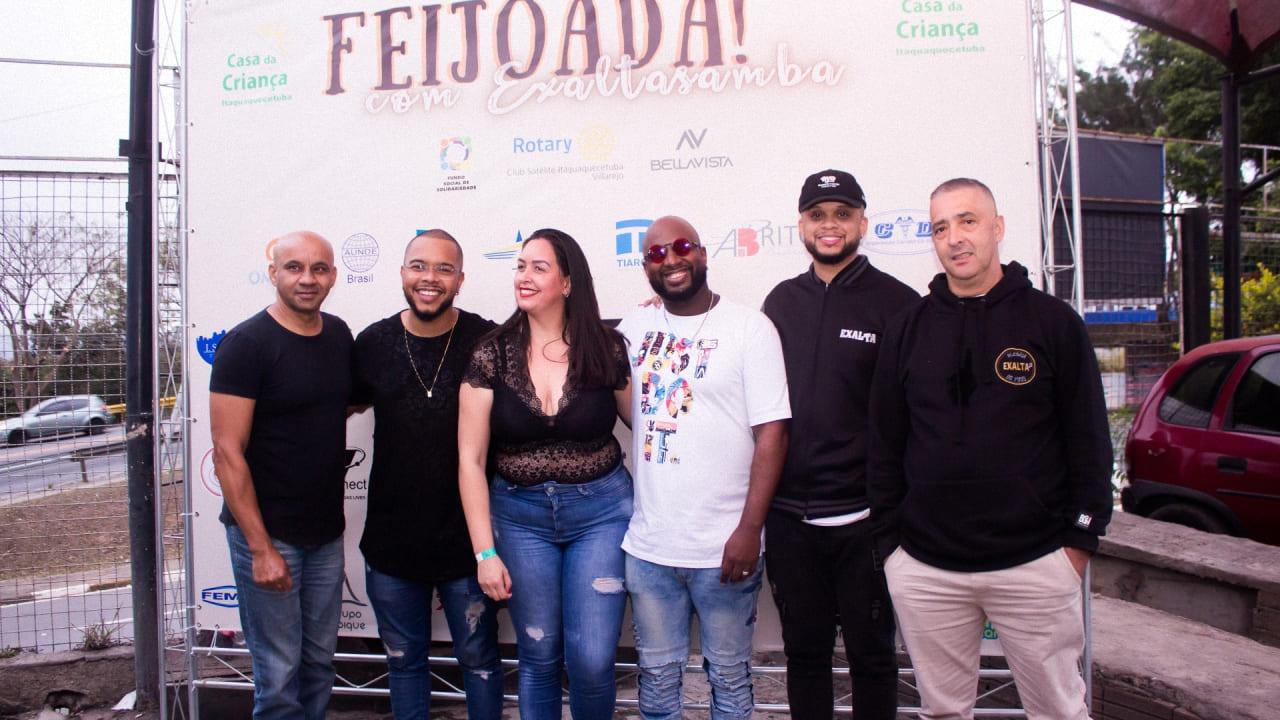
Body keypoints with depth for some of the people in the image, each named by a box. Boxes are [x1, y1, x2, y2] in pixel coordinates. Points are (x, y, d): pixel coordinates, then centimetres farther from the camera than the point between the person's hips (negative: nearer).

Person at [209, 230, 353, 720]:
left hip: (327, 532, 6)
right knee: (279, 673, 5)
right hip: (266, 533, -6)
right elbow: (227, 453, -15)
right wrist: (261, 547, -17)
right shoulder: (246, 344, -13)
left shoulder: (339, 335, 5)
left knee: (319, 661, 16)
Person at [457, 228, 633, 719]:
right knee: (539, 656, 13)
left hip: (600, 511, -1)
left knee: (592, 661, 1)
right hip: (520, 516, 1)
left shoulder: (607, 348, -6)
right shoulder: (491, 355, -5)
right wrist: (485, 550, -7)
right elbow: (470, 459, -5)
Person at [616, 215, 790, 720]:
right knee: (657, 676, 18)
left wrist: (749, 530, -14)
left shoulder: (749, 327, -6)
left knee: (729, 677, 14)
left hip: (723, 547, -3)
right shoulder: (633, 329, 6)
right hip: (647, 546, 4)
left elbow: (771, 432, -10)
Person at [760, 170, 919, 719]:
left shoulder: (896, 303, -4)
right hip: (787, 516, 4)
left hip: (863, 517, -3)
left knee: (871, 654, 12)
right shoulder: (781, 301, 9)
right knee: (803, 653, 16)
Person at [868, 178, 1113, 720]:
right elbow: (885, 443, 7)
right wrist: (889, 536, 5)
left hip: (1036, 564, -2)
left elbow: (1089, 439, 2)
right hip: (923, 568, 2)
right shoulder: (909, 329, 5)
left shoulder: (1052, 321, 0)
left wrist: (1081, 538, -1)